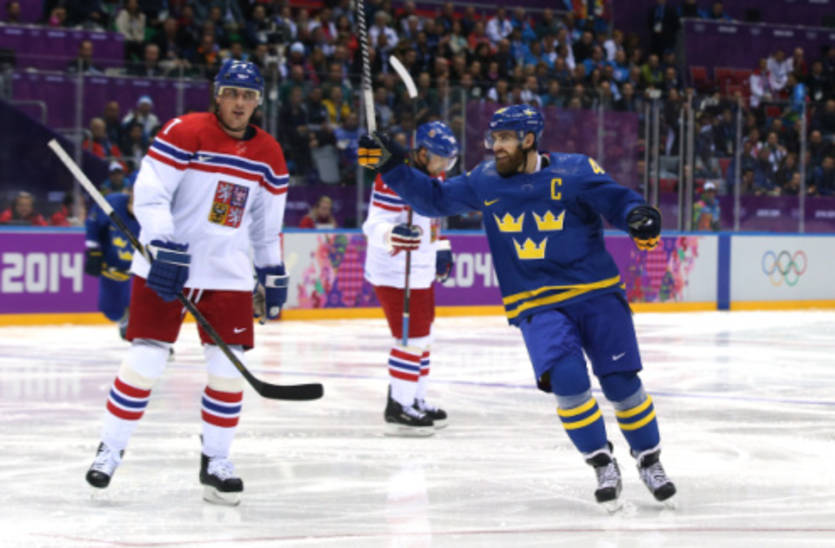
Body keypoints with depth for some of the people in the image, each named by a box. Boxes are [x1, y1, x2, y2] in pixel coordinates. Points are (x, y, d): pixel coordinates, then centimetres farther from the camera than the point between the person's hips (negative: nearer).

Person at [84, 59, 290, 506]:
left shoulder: (269, 155, 8)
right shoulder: (185, 133, -9)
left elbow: (268, 225, 19)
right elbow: (148, 193, -15)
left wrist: (274, 275, 18)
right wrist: (164, 247, -24)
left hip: (228, 272, 4)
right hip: (165, 264, -4)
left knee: (228, 366, -1)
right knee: (145, 360, -5)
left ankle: (216, 461, 12)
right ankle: (110, 449, 10)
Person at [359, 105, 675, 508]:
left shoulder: (574, 171, -8)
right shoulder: (485, 181, 5)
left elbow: (617, 201, -12)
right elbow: (434, 199, 11)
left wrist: (639, 217, -34)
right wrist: (391, 167, 1)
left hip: (596, 293, -2)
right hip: (537, 305, 2)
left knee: (621, 382, -4)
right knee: (567, 378, -20)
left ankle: (649, 461, 19)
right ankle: (602, 464, -1)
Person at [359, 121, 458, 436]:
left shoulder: (431, 177, 12)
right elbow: (375, 225, -25)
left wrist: (440, 248, 24)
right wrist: (395, 235, -44)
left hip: (420, 273, 10)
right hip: (394, 274, -10)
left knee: (422, 338, 16)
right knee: (410, 339, -12)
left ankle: (416, 401, 27)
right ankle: (398, 409, -8)